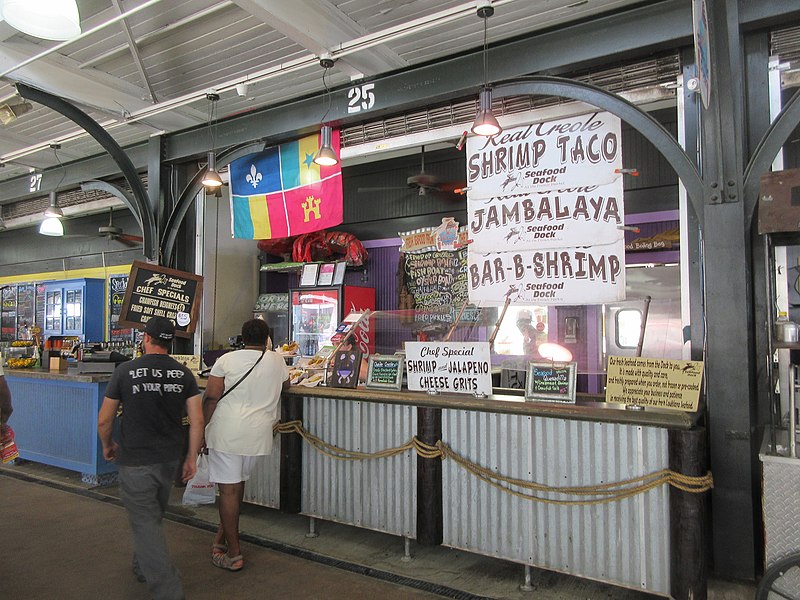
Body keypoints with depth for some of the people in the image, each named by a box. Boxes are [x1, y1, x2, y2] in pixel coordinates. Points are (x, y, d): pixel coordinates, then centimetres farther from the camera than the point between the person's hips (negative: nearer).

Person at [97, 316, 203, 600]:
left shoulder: (125, 371, -10)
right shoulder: (184, 374, -3)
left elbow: (104, 420, -4)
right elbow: (197, 421, -6)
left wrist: (108, 445, 16)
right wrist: (192, 457, 6)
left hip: (135, 460, -4)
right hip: (169, 459, 4)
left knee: (145, 523, 3)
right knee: (154, 516, 24)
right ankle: (143, 568, 44)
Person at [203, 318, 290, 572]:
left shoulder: (226, 360, -4)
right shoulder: (277, 361, 5)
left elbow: (211, 397, -7)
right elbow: (285, 384, 24)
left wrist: (201, 429, 1)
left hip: (226, 433, -3)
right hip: (258, 434, 4)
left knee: (228, 490, 3)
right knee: (238, 485, 21)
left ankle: (233, 554, 10)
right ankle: (223, 535, 33)